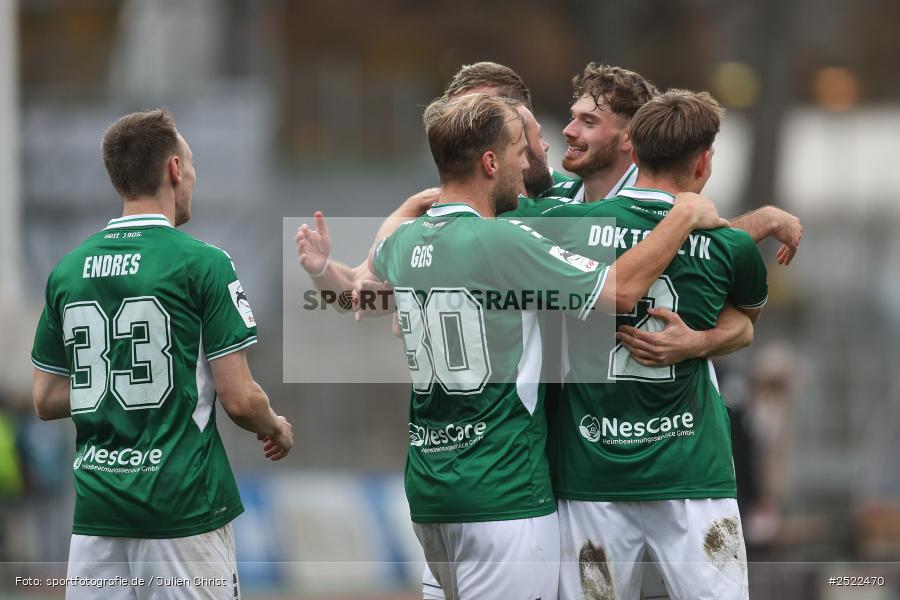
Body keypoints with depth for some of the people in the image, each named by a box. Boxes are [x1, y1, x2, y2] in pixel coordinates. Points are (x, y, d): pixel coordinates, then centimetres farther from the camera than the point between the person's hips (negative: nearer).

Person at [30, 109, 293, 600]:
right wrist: (277, 430, 11)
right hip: (184, 510, -5)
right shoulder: (202, 263, -9)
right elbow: (238, 398, -9)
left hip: (96, 512, 5)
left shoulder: (68, 270, 7)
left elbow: (45, 400, 12)